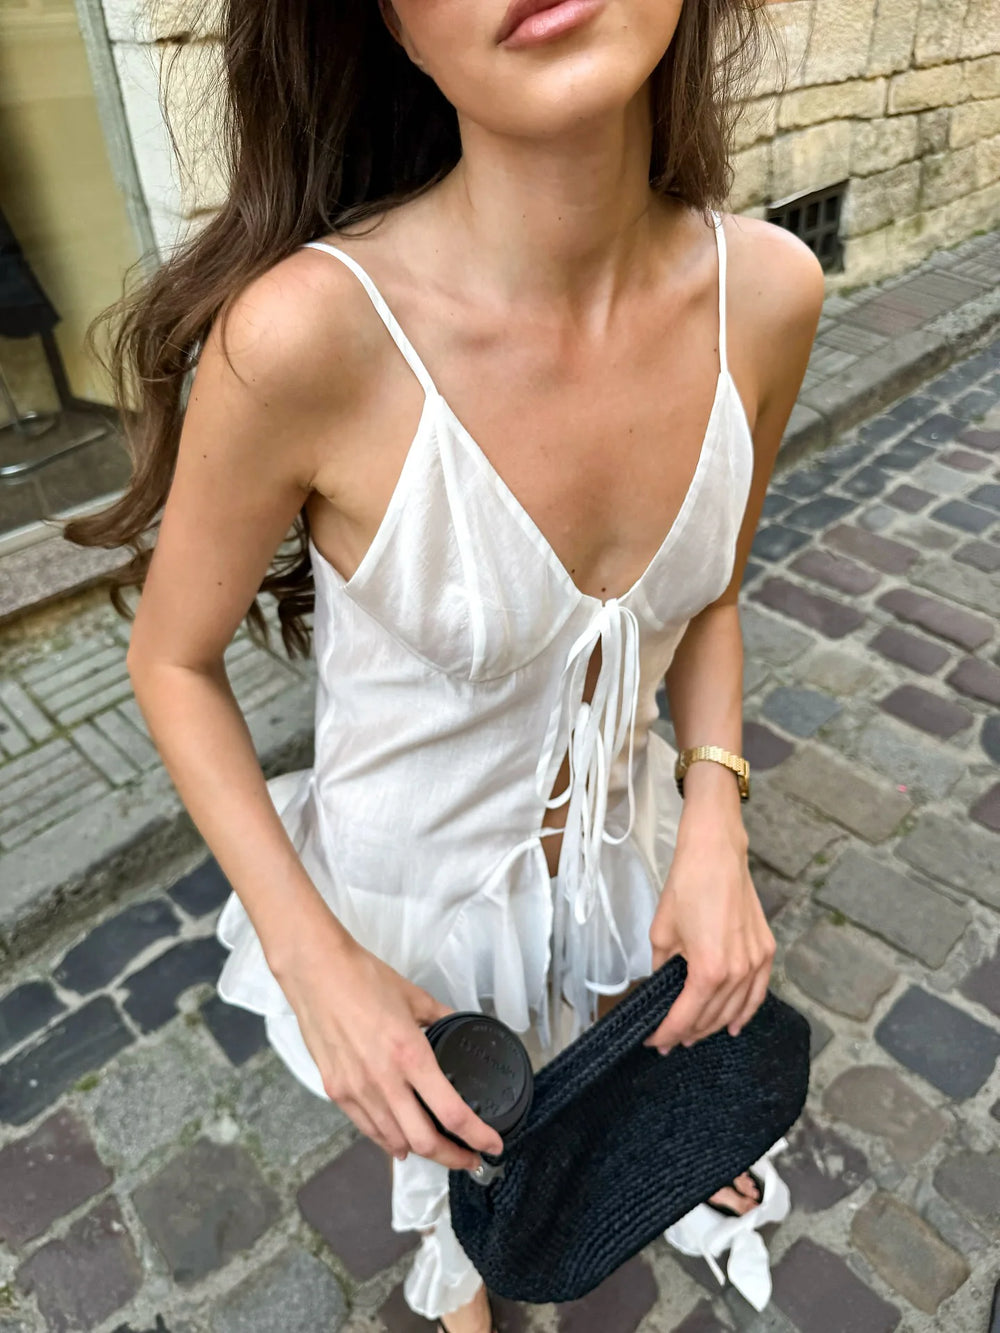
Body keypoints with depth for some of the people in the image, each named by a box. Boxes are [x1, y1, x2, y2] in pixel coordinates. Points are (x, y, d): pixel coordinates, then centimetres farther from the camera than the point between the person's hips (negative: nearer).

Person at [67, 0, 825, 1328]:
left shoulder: (764, 290, -19)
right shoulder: (308, 332, -33)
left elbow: (708, 594, -2)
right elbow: (175, 665, -16)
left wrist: (716, 830, -14)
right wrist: (310, 959, -22)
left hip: (624, 841, 3)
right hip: (414, 884, -2)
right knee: (454, 1142, 31)